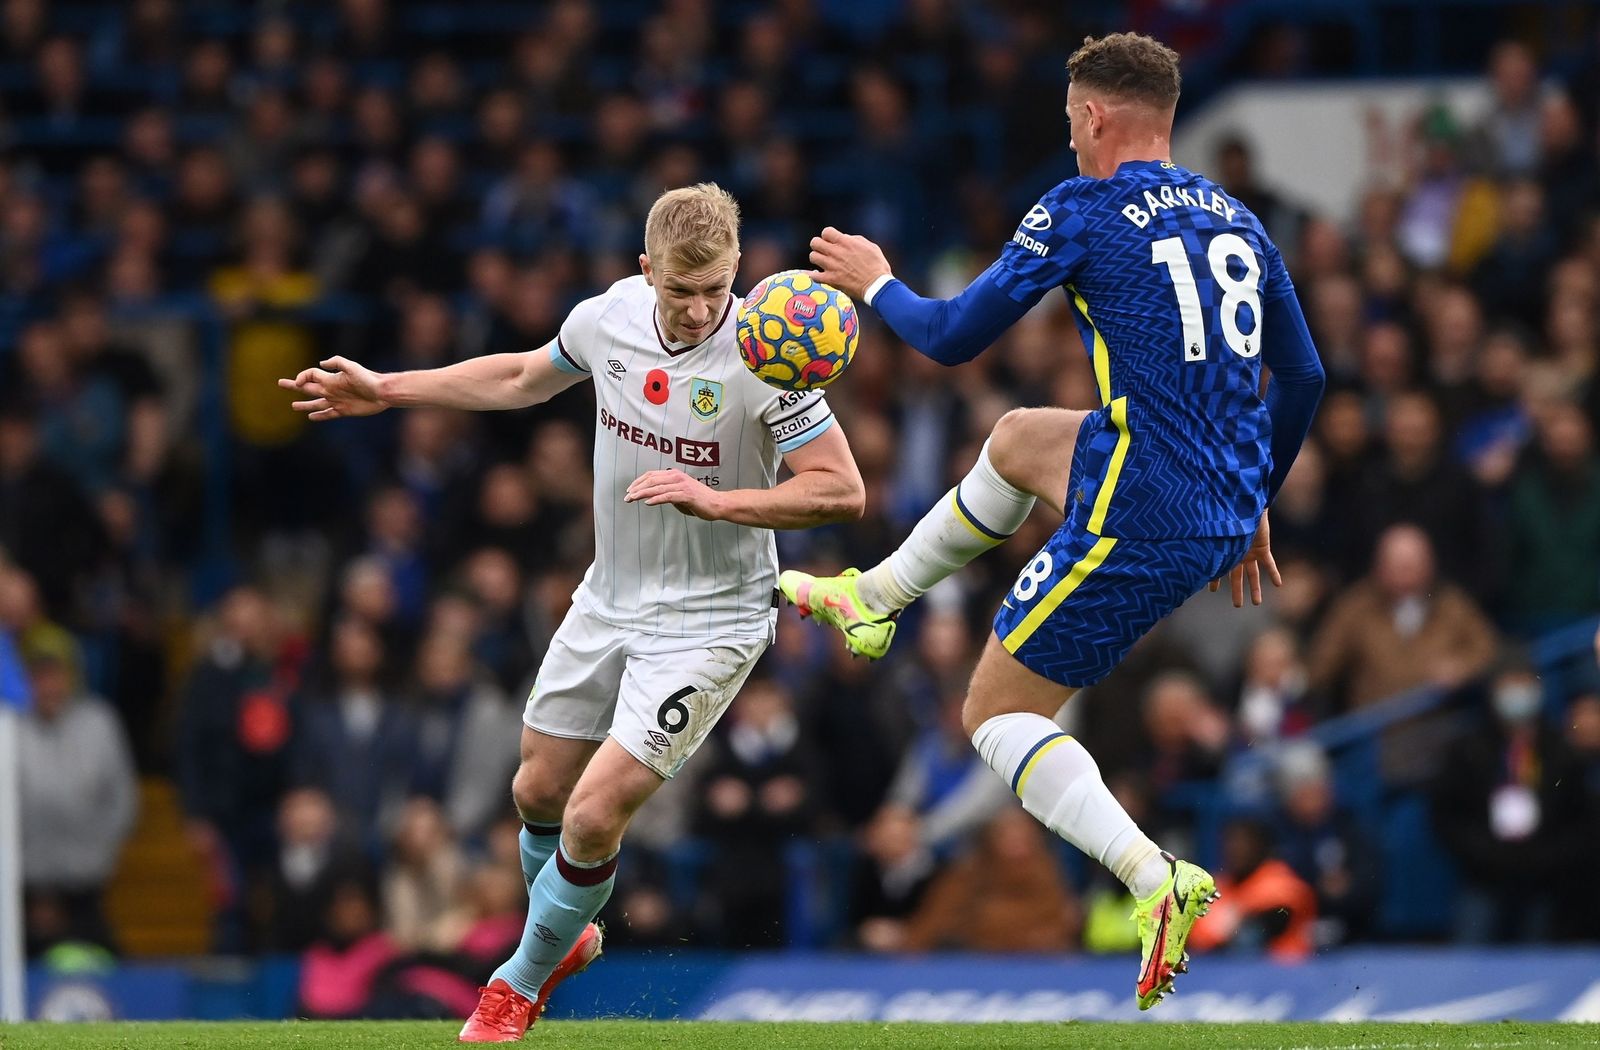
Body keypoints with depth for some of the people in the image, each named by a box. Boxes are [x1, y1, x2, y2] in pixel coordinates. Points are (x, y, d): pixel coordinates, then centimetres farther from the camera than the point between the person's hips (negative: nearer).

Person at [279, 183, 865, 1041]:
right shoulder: (608, 317, -7)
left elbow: (842, 491, -23)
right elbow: (526, 377, 15)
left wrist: (716, 500, -32)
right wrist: (387, 390, 18)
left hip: (707, 619, -6)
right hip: (610, 600, 6)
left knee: (595, 815, -12)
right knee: (539, 789, 16)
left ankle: (521, 981, 13)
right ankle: (565, 935, 46)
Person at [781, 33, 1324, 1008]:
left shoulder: (1083, 210, -9)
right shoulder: (1237, 220, 11)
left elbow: (953, 338, -3)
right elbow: (1303, 382, 16)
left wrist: (876, 284, 17)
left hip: (1139, 525, -8)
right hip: (1225, 510, 8)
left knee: (999, 713, 5)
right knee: (1022, 436, 32)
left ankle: (1155, 878, -15)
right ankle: (872, 599, 46)